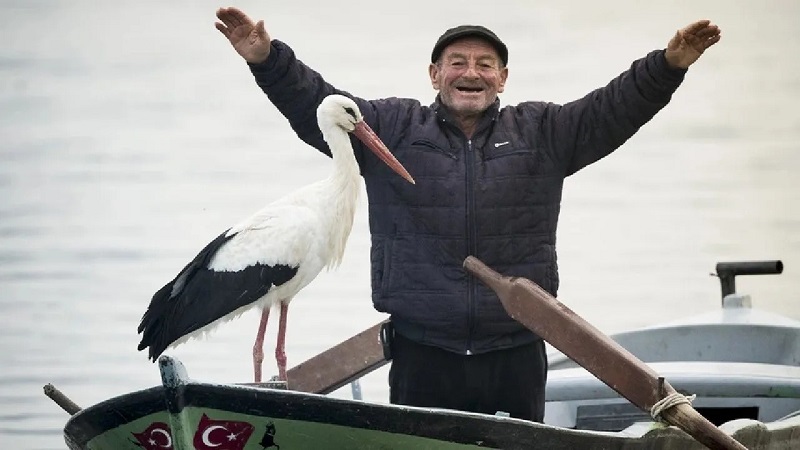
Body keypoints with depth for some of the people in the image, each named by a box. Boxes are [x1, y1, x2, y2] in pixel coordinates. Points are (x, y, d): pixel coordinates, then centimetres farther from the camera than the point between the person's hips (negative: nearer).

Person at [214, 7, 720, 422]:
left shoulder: (543, 132, 11)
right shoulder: (390, 128, 7)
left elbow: (615, 109, 4)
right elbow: (314, 105, 1)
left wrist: (669, 64, -11)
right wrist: (268, 59, -14)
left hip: (516, 352, 1)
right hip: (422, 352, -1)